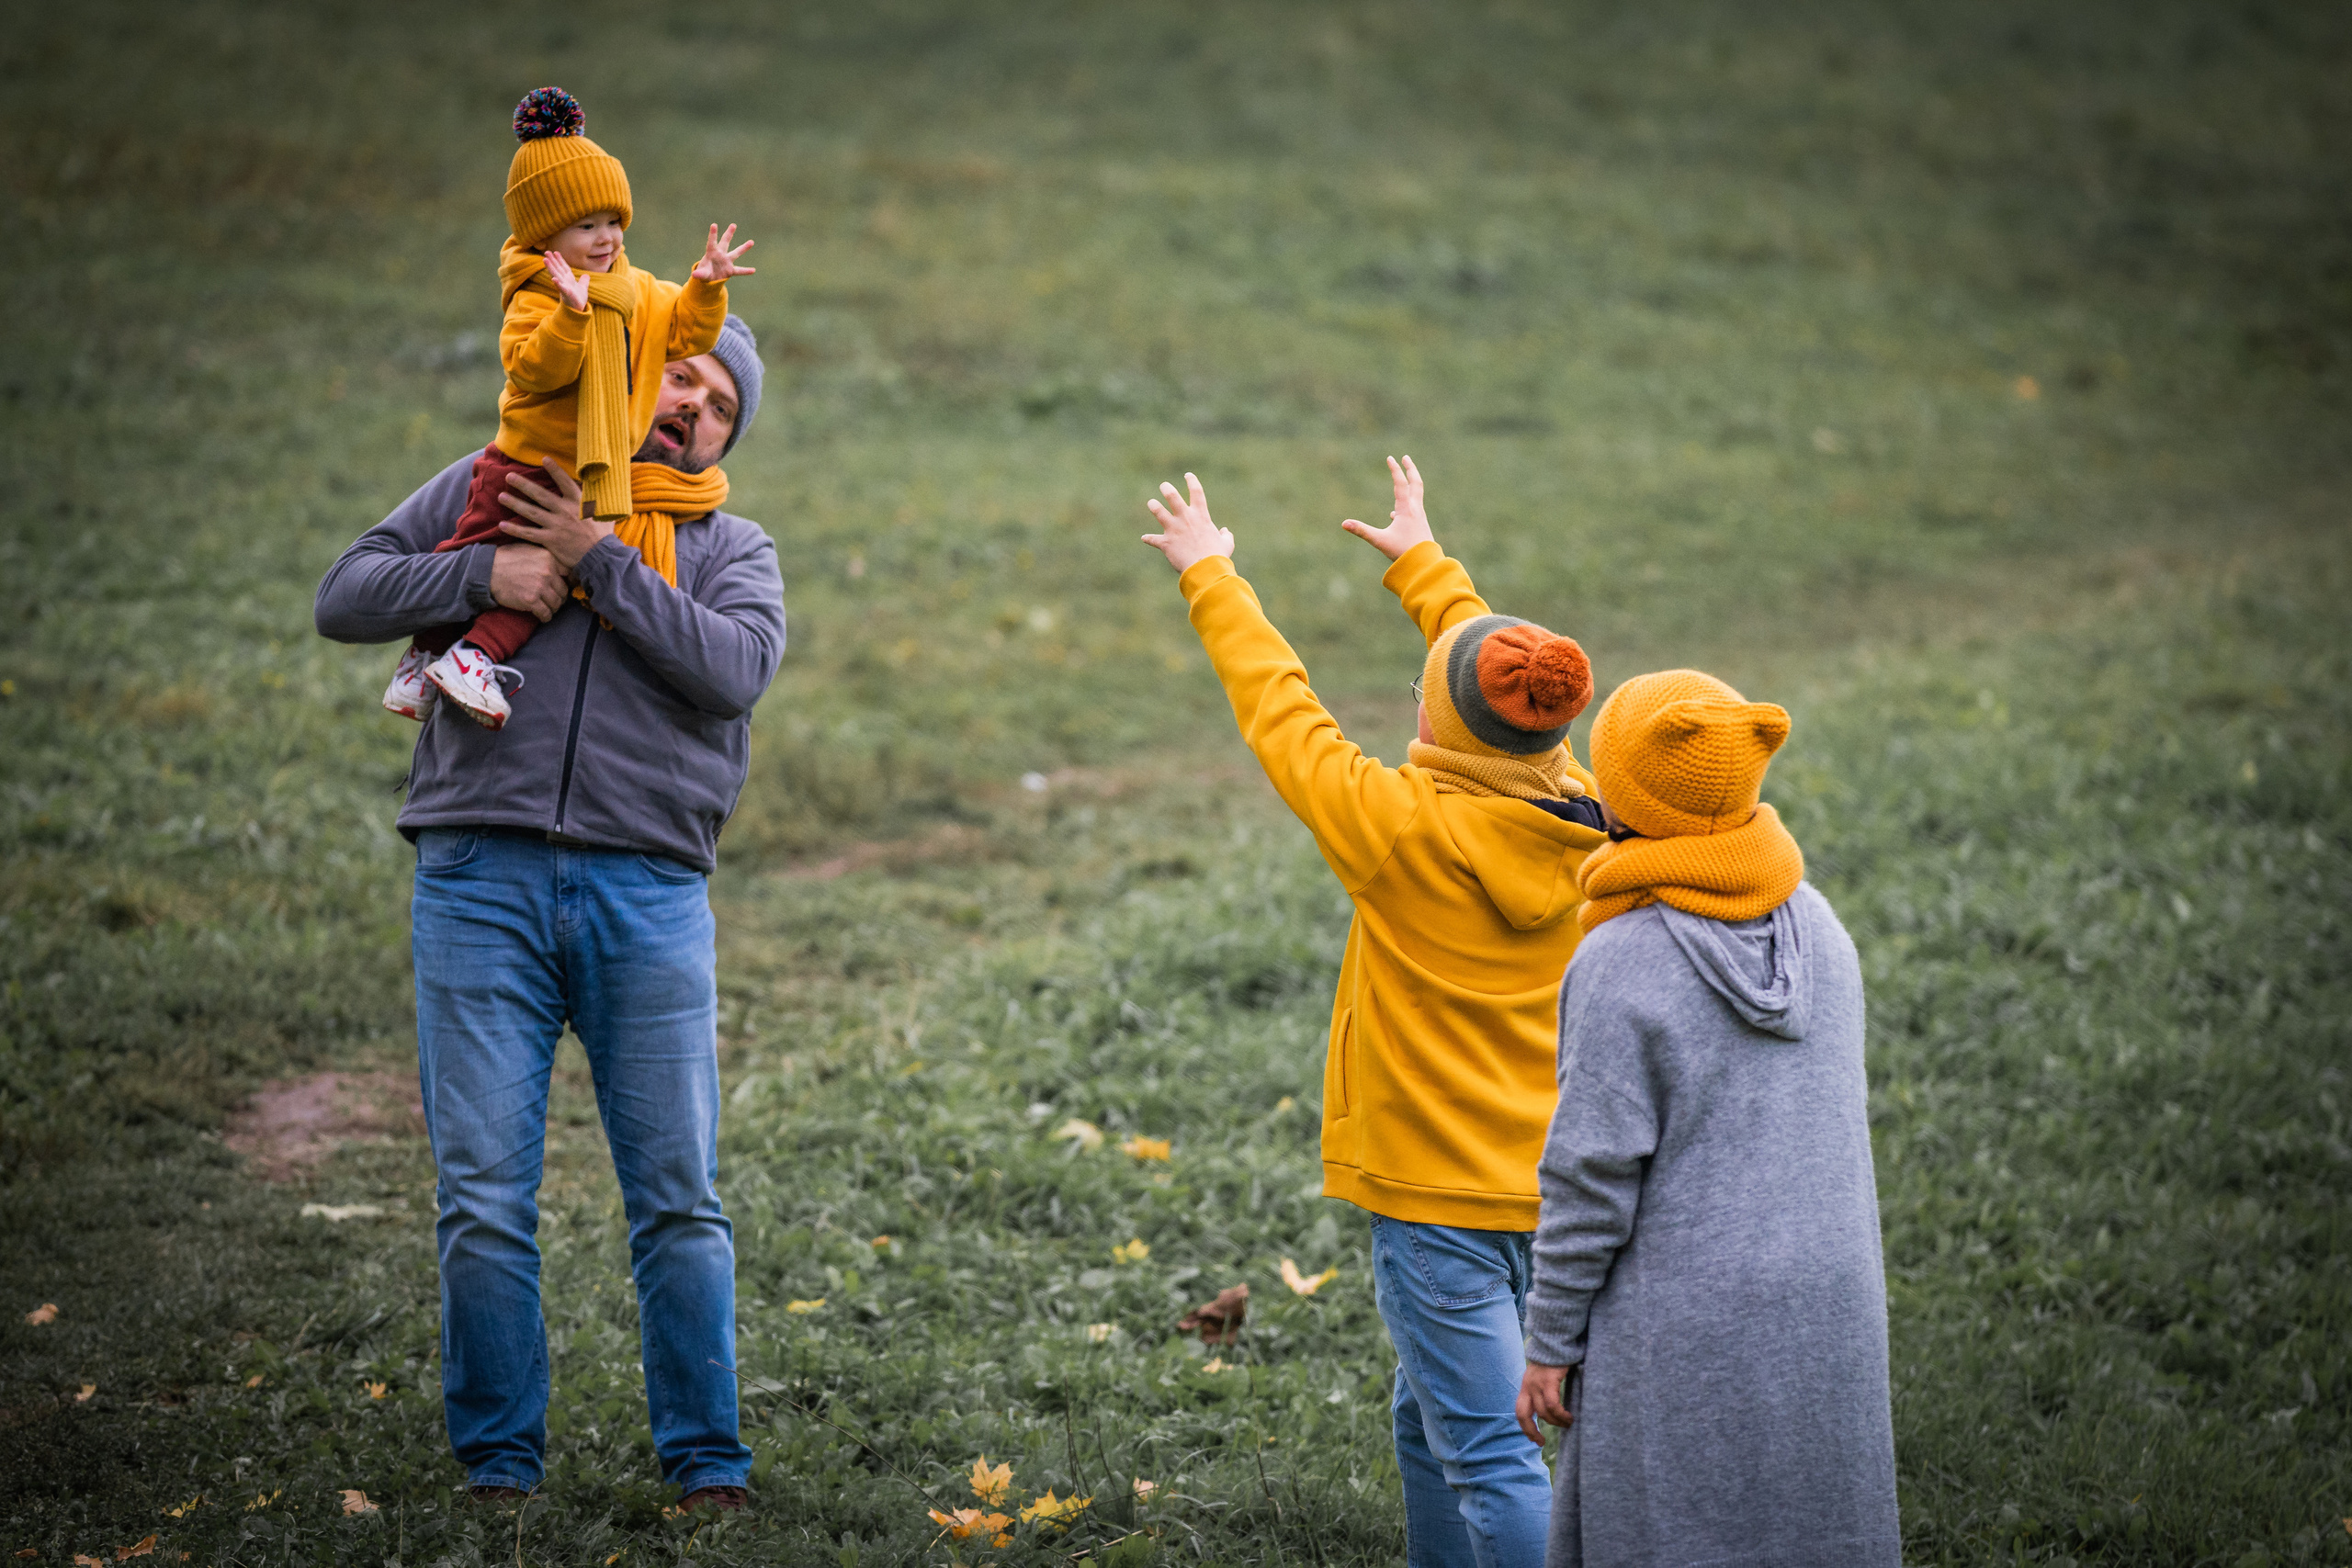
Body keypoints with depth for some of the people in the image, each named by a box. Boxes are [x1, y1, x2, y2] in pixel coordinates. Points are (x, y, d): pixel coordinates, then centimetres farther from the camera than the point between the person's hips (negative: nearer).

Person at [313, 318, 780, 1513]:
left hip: (649, 890, 1)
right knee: (484, 1199, -2)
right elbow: (345, 598, 9)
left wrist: (598, 559, -7)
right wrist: (482, 574, -6)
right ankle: (497, 1459, 9)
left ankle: (705, 1461, 10)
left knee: (679, 1198, 0)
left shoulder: (731, 548, 16)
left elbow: (735, 666, -5)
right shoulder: (493, 487, 16)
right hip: (482, 878, 0)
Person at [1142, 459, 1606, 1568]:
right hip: (1542, 1182, 7)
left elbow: (1280, 711, -6)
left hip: (1439, 1201, -7)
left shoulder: (1409, 829, -20)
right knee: (1431, 1422, 22)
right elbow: (1491, 661, 16)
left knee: (1487, 1455, -5)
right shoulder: (1577, 819, -1)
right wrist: (1420, 563, 33)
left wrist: (1209, 578, 8)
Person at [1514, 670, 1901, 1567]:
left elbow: (1594, 1176, -15)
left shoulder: (1620, 968, -18)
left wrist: (1549, 1343, -6)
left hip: (1681, 1333, -6)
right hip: (1827, 1316, 6)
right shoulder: (1818, 928, 3)